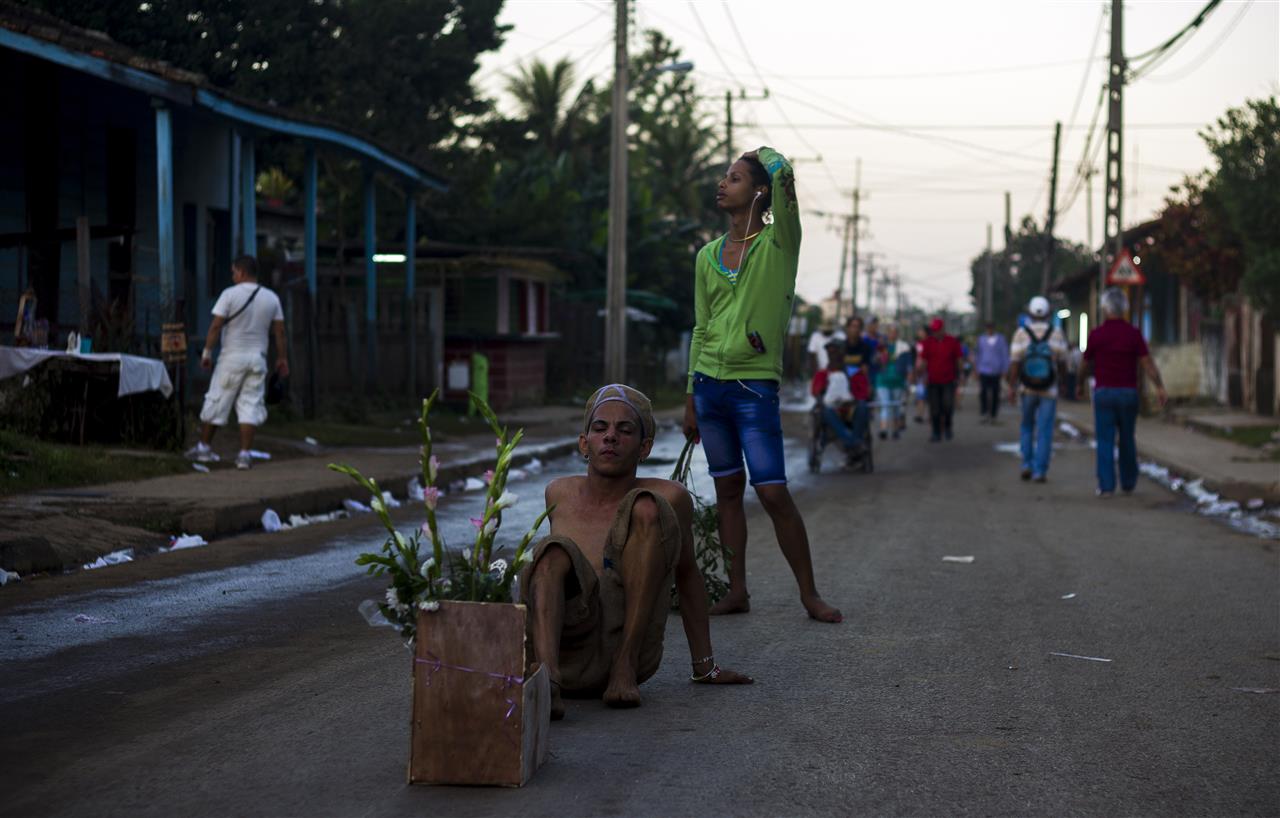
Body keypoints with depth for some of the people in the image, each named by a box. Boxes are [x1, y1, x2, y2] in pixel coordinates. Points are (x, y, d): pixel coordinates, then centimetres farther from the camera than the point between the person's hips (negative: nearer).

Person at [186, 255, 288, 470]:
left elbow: (216, 326, -11)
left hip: (232, 356, -3)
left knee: (217, 402, 8)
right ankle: (245, 454, -3)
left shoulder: (230, 294, -8)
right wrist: (282, 358, 13)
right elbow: (279, 332, 6)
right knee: (251, 405, 3)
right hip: (257, 358, 3)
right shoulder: (271, 298, 4)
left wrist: (207, 352, -3)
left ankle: (204, 447, 17)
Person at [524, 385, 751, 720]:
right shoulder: (559, 495, 13)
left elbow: (687, 575, 16)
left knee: (647, 508, -19)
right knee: (553, 552, -29)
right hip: (566, 652, 2)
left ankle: (625, 667, -22)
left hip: (634, 648, -1)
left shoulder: (668, 498, 3)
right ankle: (545, 678, -55)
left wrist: (705, 666, 22)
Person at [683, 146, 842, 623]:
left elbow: (782, 174, -21)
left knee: (773, 493, -8)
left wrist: (765, 156, 2)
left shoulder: (778, 244, -5)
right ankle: (737, 591, 15)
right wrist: (690, 400, 13)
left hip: (755, 386, -5)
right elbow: (701, 329, 15)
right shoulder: (708, 256, 10)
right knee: (727, 489, 9)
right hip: (710, 383, 5)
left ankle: (809, 594, 3)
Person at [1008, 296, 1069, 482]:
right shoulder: (1057, 334, -8)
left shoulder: (1021, 333, -9)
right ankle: (1039, 471, -1)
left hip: (1027, 389, 1)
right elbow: (1062, 362, -2)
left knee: (1027, 427, 20)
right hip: (1049, 390, -1)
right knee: (1044, 432, 3)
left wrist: (1012, 387, -5)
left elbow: (1014, 364, -11)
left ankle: (1027, 465, 10)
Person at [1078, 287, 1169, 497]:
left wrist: (1081, 384, 25)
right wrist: (1160, 388, -8)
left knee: (1105, 441, -1)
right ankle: (1128, 483, 22)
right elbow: (1148, 363, -9)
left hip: (1103, 392, -1)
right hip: (1128, 393, 2)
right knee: (1127, 440, 14)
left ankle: (1106, 486, -7)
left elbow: (1085, 364, 8)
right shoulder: (1134, 334, -2)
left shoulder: (1096, 335, -4)